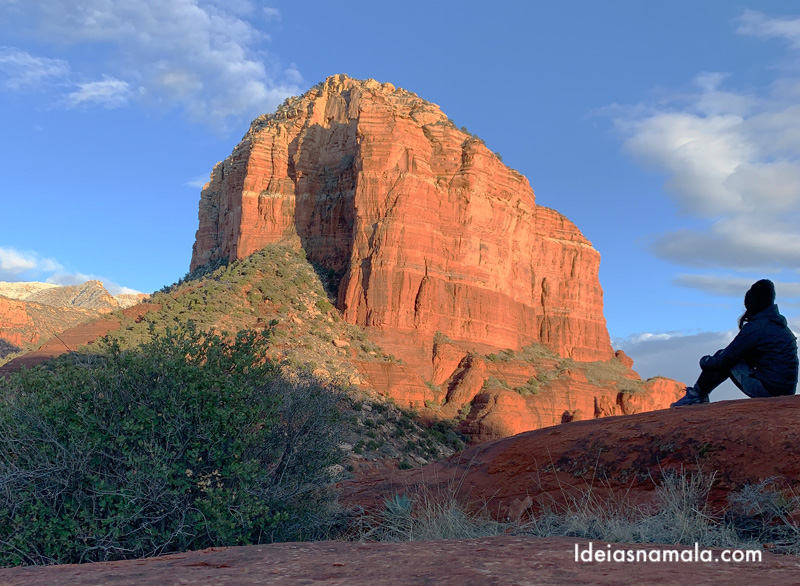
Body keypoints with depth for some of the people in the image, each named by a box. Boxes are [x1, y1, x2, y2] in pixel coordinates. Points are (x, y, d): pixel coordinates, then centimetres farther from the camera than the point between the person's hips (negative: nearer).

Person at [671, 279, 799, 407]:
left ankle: (696, 395, 12)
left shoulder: (755, 327, -14)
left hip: (767, 389, -9)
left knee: (723, 361, 1)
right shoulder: (780, 324, 13)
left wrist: (706, 362, 10)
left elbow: (726, 358, -11)